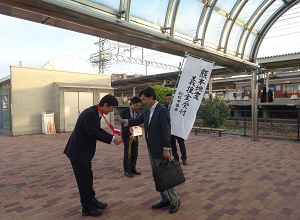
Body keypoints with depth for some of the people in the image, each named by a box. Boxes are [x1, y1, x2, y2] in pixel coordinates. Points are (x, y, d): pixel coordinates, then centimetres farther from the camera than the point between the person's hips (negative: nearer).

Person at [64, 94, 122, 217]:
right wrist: (112, 138, -21)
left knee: (88, 177, 20)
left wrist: (113, 137, -1)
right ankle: (87, 208, 21)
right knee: (84, 179, 4)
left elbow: (98, 130, 9)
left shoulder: (96, 113, 3)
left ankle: (92, 201, 36)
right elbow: (94, 134, -28)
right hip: (78, 151, -9)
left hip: (84, 150, 9)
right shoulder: (89, 113, -27)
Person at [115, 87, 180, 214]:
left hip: (160, 149, -8)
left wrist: (166, 149, -20)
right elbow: (137, 121, 13)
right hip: (151, 149, 8)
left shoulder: (162, 110, -17)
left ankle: (174, 201, 21)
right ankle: (165, 199, 29)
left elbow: (166, 131, -20)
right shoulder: (147, 111, 8)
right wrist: (123, 121, 0)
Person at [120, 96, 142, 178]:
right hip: (127, 136, -5)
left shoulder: (137, 112, 7)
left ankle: (133, 168, 24)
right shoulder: (124, 112, -11)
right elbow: (123, 125, -14)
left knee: (135, 153, 10)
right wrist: (129, 134, -22)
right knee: (127, 154, 3)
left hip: (135, 135, 6)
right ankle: (127, 170, 16)